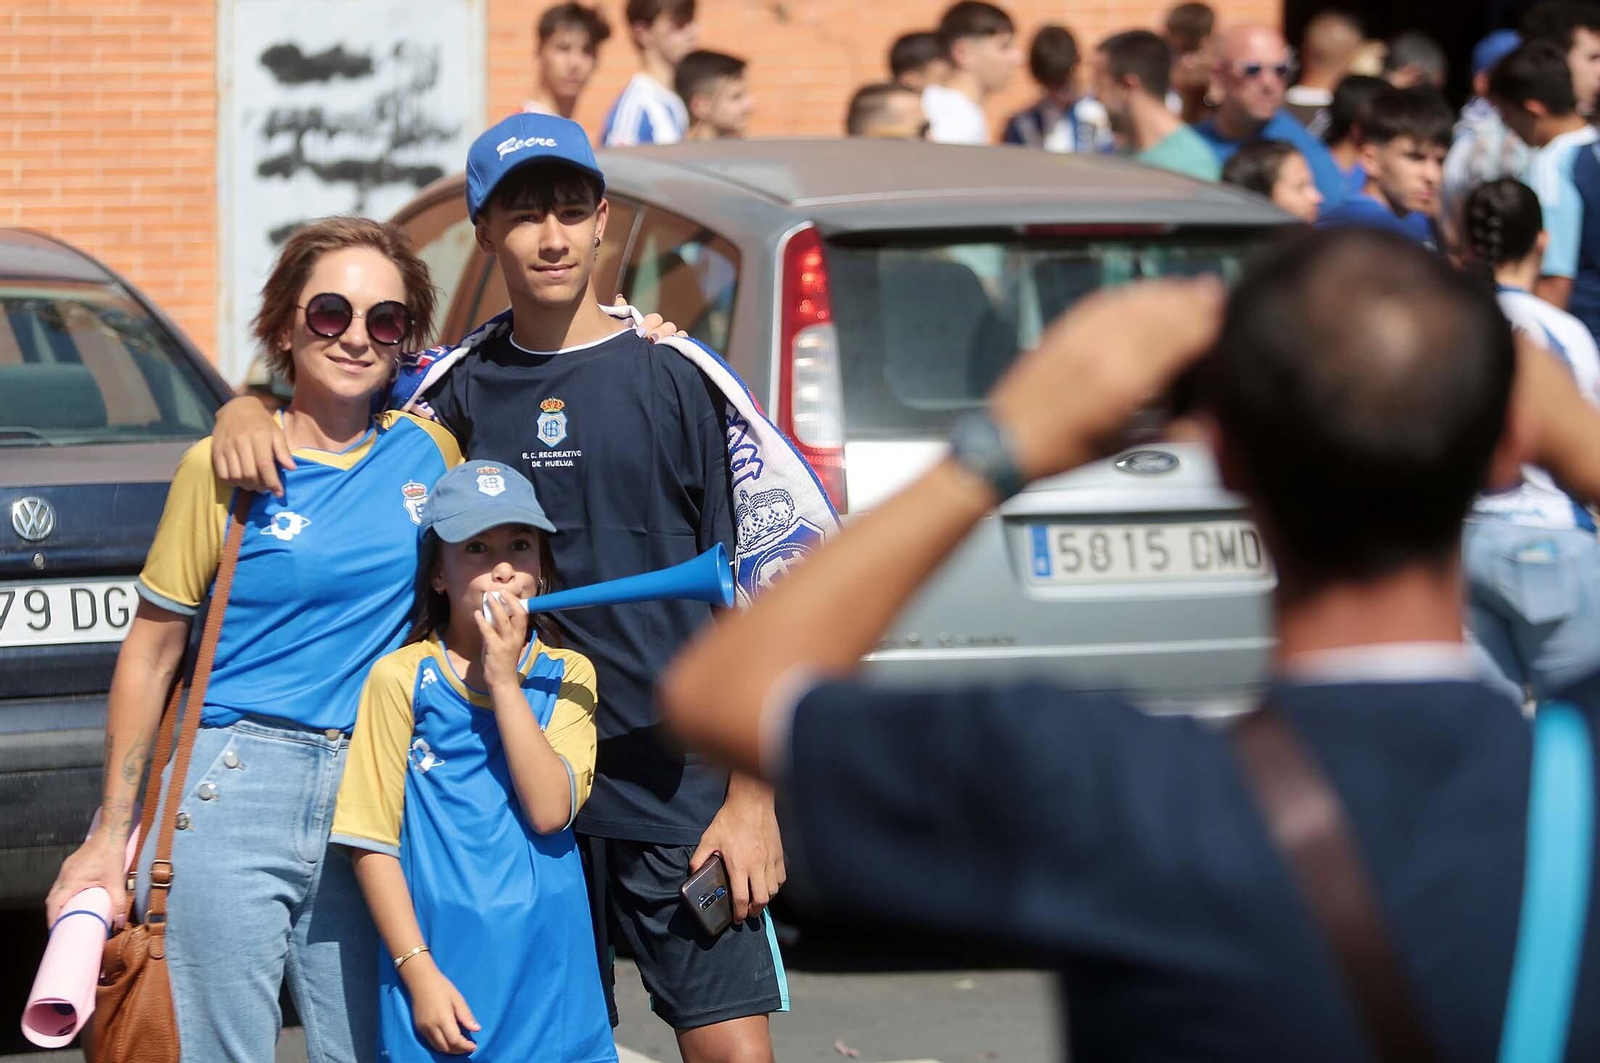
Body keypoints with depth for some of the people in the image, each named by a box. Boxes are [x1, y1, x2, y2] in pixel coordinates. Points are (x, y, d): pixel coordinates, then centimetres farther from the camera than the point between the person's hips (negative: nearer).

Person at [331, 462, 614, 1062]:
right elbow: (372, 841, -4)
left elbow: (550, 809, -10)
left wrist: (505, 681, -11)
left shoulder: (567, 676, 6)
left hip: (549, 969, 2)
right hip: (442, 961, -2)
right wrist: (419, 972, -10)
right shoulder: (401, 679, -1)